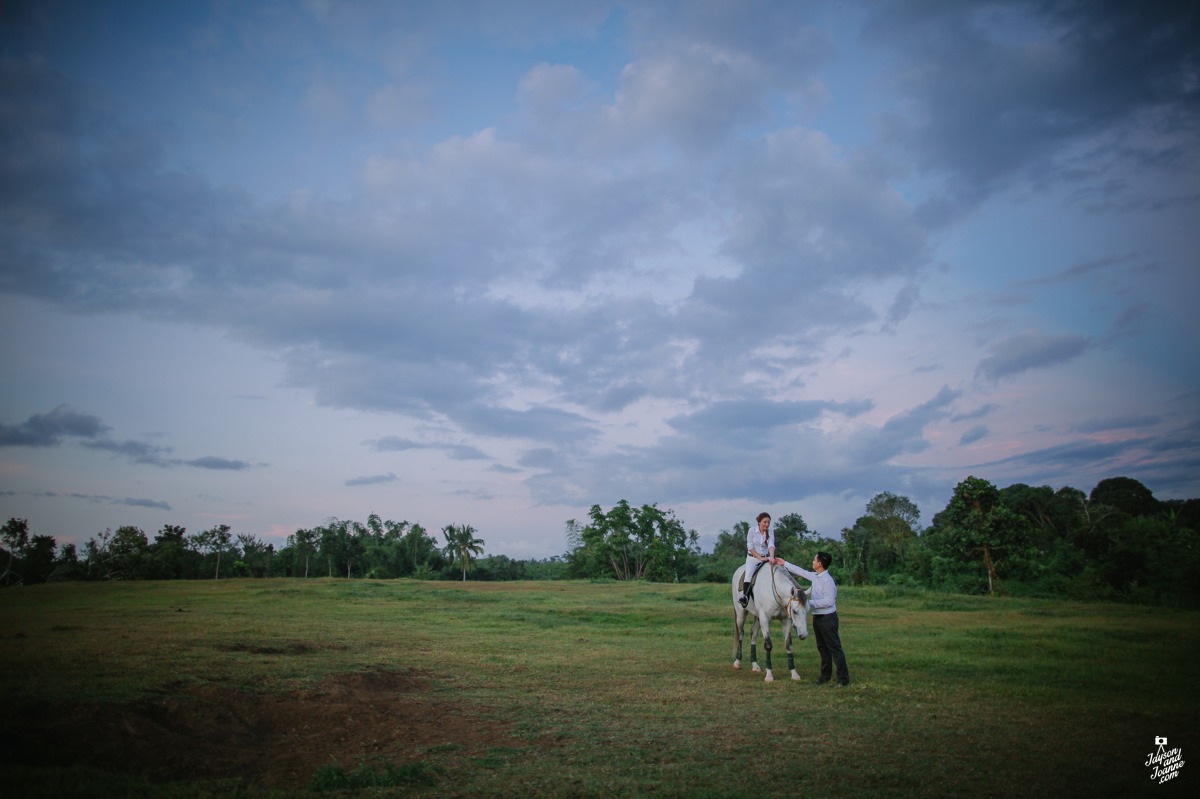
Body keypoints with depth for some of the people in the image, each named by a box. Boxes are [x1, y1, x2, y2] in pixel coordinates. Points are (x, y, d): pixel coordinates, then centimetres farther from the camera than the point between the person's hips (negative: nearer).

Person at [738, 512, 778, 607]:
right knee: (749, 573, -28)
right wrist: (760, 558, -17)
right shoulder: (752, 531, -5)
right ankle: (745, 596, -36)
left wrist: (772, 557, -35)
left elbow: (771, 545, -17)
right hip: (752, 557, -3)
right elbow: (750, 547, -8)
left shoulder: (770, 533, 0)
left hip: (765, 558, 3)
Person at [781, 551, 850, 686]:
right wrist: (784, 564, 27)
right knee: (822, 647, 16)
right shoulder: (815, 576, 7)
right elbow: (801, 571, 22)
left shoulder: (827, 580, -21)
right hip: (817, 618, 9)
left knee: (834, 648, -5)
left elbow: (829, 601, -24)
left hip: (827, 618, -9)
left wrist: (810, 603, -22)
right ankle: (825, 675, 25)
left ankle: (843, 679, -1)